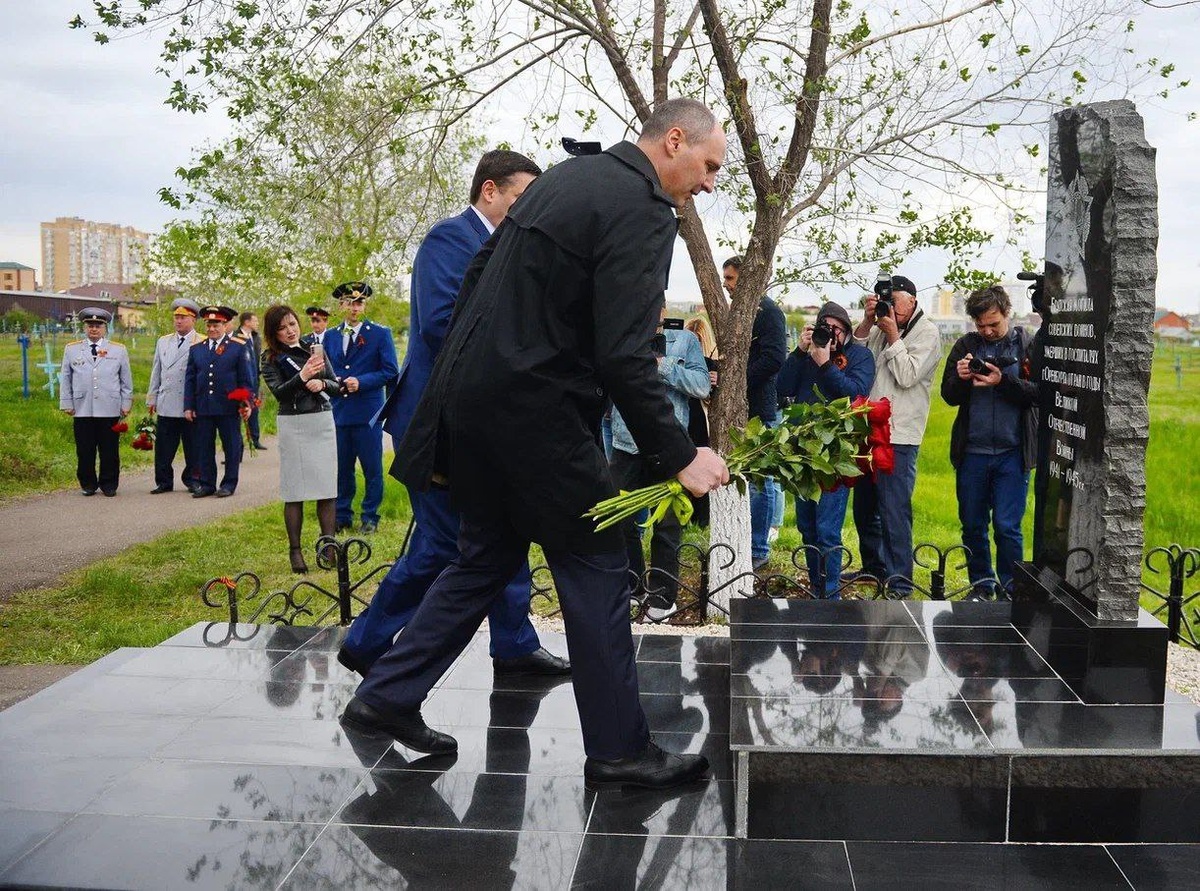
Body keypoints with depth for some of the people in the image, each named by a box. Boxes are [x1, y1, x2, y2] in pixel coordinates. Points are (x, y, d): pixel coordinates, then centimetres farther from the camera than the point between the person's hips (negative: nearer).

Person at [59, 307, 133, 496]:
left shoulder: (119, 350, 9)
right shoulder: (71, 349, 11)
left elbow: (126, 380, 11)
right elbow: (65, 379, 13)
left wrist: (126, 404, 6)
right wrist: (67, 403, 7)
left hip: (110, 410, -1)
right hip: (82, 409, 1)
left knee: (110, 451, 2)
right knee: (84, 451, 3)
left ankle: (109, 484, 13)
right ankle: (88, 484, 14)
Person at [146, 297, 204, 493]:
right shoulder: (163, 342, 16)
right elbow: (156, 373, 18)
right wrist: (152, 399, 13)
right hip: (166, 405, 4)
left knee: (192, 447, 4)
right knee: (163, 448, 3)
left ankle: (192, 480, 16)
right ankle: (164, 482, 12)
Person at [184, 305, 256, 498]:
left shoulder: (239, 347, 2)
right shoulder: (196, 349, 11)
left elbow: (246, 379, 1)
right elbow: (190, 380, 12)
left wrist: (247, 403, -8)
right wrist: (188, 406, 6)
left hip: (229, 408, -3)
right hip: (203, 408, 3)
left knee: (231, 447, 4)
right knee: (204, 448, 6)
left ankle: (229, 483, 13)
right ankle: (206, 484, 15)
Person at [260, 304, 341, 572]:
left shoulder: (316, 350, 11)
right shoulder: (270, 359, 2)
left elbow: (337, 386, 10)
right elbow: (278, 391, -11)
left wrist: (322, 383, -11)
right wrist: (302, 377, -25)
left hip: (323, 421, 3)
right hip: (293, 424, -3)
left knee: (327, 489, 2)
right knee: (295, 492, 0)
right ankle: (295, 551, 7)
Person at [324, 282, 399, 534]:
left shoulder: (380, 334, 1)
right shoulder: (330, 336, 14)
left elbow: (390, 372, -4)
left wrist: (361, 382, -15)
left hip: (368, 412, -4)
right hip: (338, 413, 4)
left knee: (372, 468, 1)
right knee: (341, 468, 8)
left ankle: (370, 517, 12)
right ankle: (342, 517, 19)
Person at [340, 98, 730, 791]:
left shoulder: (566, 177, 15)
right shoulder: (642, 211, -13)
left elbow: (476, 278, 18)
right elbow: (624, 358, -22)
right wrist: (681, 457, -16)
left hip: (470, 398, 9)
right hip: (534, 413, -9)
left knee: (487, 557, 20)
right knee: (596, 570, 3)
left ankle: (386, 699, 25)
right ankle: (618, 749, 14)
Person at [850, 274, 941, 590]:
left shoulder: (927, 332, -4)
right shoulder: (881, 327, 14)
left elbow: (906, 376, -14)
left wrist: (893, 334, -11)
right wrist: (867, 321, -4)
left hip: (898, 436, -7)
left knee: (894, 511, -7)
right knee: (864, 507, 16)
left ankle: (899, 583, 0)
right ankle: (873, 568, 31)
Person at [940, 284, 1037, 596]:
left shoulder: (1030, 345, -1)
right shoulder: (965, 345, 7)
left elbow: (1039, 393, -9)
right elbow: (949, 395, 7)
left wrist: (1002, 381, -23)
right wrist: (961, 379, -14)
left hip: (1012, 453, -3)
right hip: (972, 451, 3)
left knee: (1007, 526, -3)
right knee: (972, 525, 10)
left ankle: (1011, 591, 11)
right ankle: (980, 587, 25)